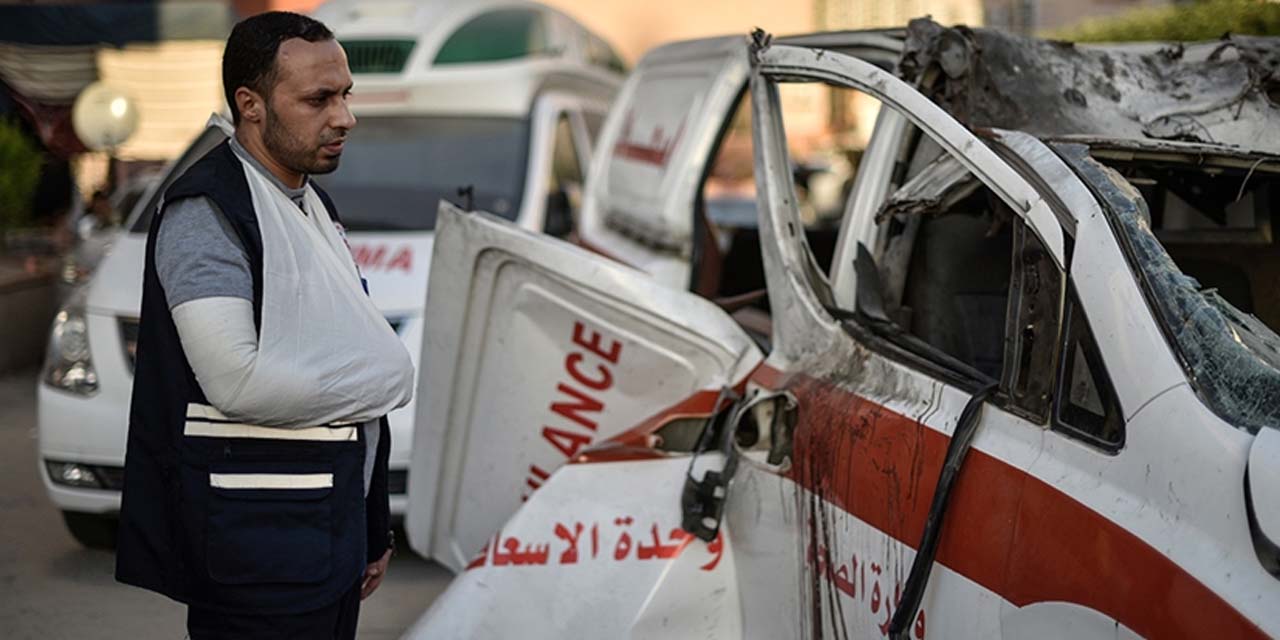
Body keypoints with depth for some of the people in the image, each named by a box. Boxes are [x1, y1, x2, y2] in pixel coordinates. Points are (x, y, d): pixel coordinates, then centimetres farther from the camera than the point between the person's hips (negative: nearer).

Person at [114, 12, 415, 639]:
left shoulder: (316, 208, 15)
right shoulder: (207, 211, -13)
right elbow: (238, 384, -23)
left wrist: (373, 529, 19)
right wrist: (386, 378, -11)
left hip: (335, 527, 8)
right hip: (261, 548, -8)